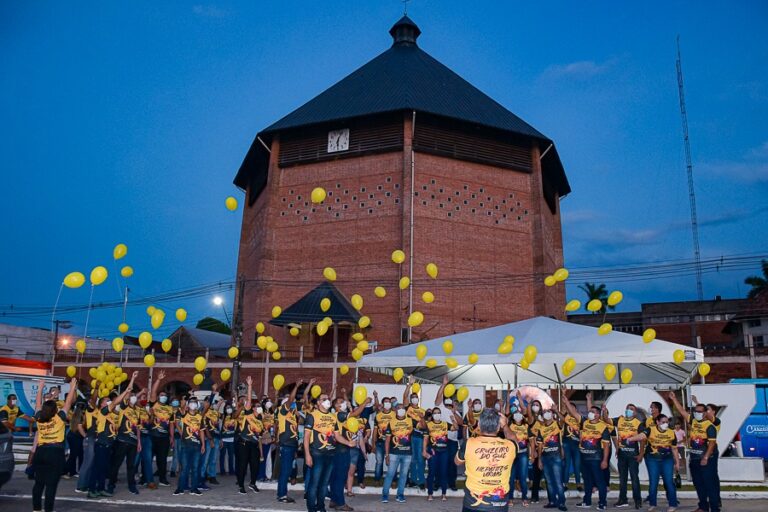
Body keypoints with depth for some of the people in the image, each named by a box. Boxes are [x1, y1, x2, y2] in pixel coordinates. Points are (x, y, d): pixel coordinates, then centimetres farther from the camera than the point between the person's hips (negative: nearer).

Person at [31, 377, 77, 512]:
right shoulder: (59, 418, -6)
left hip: (40, 452, 5)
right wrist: (72, 387, 7)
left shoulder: (39, 418, 5)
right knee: (51, 484, -2)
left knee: (39, 482, 13)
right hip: (56, 452, -5)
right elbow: (68, 402, -2)